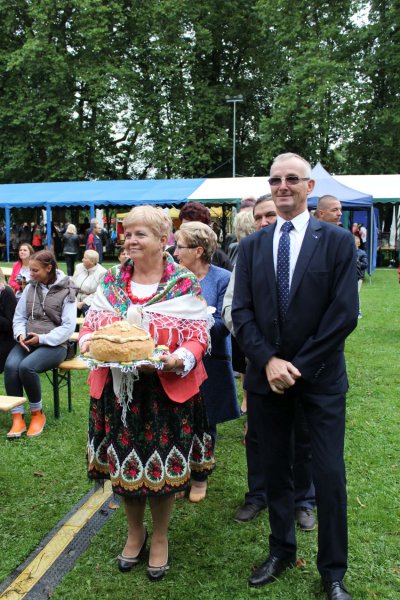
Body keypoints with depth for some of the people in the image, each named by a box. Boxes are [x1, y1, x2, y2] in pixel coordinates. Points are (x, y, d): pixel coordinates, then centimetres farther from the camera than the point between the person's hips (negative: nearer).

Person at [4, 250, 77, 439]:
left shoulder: (66, 291, -2)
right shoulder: (30, 288, 11)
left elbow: (68, 326, -8)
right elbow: (19, 317, 14)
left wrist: (42, 338, -17)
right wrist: (20, 334, -7)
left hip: (54, 344, -4)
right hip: (27, 341, 4)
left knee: (26, 366, -31)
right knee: (11, 365, -27)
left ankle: (37, 413, -9)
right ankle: (17, 418, -20)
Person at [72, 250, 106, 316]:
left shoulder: (101, 272, -8)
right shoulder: (79, 267, 9)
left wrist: (83, 303, -16)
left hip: (90, 302, -5)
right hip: (77, 300, 5)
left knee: (86, 307, -32)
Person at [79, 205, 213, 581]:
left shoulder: (185, 285, -6)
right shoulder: (111, 281, 5)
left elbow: (199, 336, -7)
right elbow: (92, 322, 8)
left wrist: (181, 359, -26)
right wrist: (87, 339, -14)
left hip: (168, 390, -3)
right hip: (117, 390, 4)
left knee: (162, 465, 8)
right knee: (123, 462, 15)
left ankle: (160, 537, 36)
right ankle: (134, 531, 42)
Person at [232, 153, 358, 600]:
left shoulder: (337, 241, -4)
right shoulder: (252, 245, 5)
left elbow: (345, 313, -10)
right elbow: (241, 311, 1)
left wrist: (299, 366, -12)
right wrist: (269, 361, -12)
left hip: (321, 377, -2)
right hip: (267, 374, 3)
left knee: (329, 475, 4)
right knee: (275, 469, 15)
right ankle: (281, 552, 34)